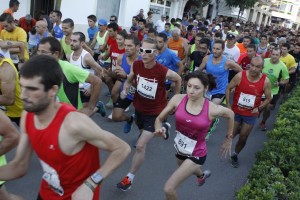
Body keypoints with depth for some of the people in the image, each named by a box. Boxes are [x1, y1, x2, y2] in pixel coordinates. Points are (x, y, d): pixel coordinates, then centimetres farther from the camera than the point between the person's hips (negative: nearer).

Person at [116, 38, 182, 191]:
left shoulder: (164, 72, -29)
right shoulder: (136, 65, -17)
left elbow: (178, 79, -6)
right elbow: (129, 80, 2)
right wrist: (125, 89, -20)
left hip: (155, 112, -5)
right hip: (139, 107, 6)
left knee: (140, 146, -12)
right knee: (142, 131, 33)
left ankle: (130, 177, 6)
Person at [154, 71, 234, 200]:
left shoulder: (212, 109, -24)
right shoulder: (177, 99, -19)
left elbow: (230, 114, -2)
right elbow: (159, 119, -8)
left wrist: (229, 138, 6)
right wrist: (159, 130, -29)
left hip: (196, 154, -4)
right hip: (180, 149, 5)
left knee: (168, 189, -12)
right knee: (186, 170, 38)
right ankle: (202, 175, 74)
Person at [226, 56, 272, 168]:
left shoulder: (265, 81, -16)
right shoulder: (240, 76, -19)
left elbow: (268, 98, -2)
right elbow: (228, 89, -6)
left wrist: (259, 108, -15)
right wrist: (228, 105, -11)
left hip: (251, 115, 1)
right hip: (235, 111, 0)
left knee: (243, 138, 10)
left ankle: (235, 155, 37)